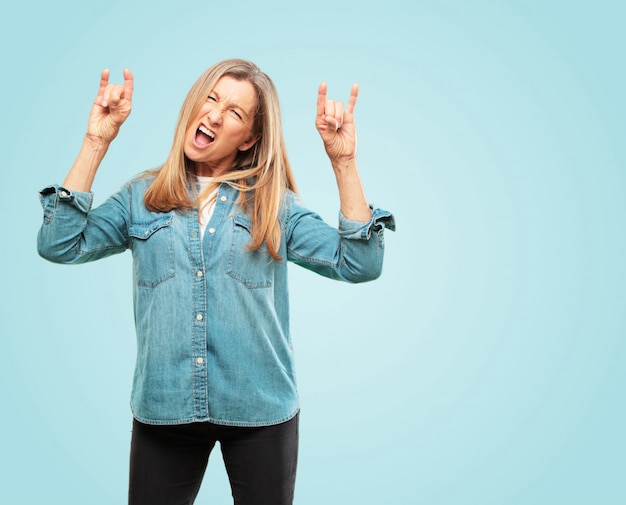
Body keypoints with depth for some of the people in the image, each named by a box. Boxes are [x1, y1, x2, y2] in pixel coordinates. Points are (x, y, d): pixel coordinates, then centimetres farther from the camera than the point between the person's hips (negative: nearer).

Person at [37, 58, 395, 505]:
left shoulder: (276, 206, 1)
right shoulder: (142, 197, 4)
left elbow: (360, 264, -8)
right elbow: (59, 245, -8)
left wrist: (343, 160, -14)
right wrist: (97, 142, -9)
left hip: (261, 411, 0)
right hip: (162, 408, 1)